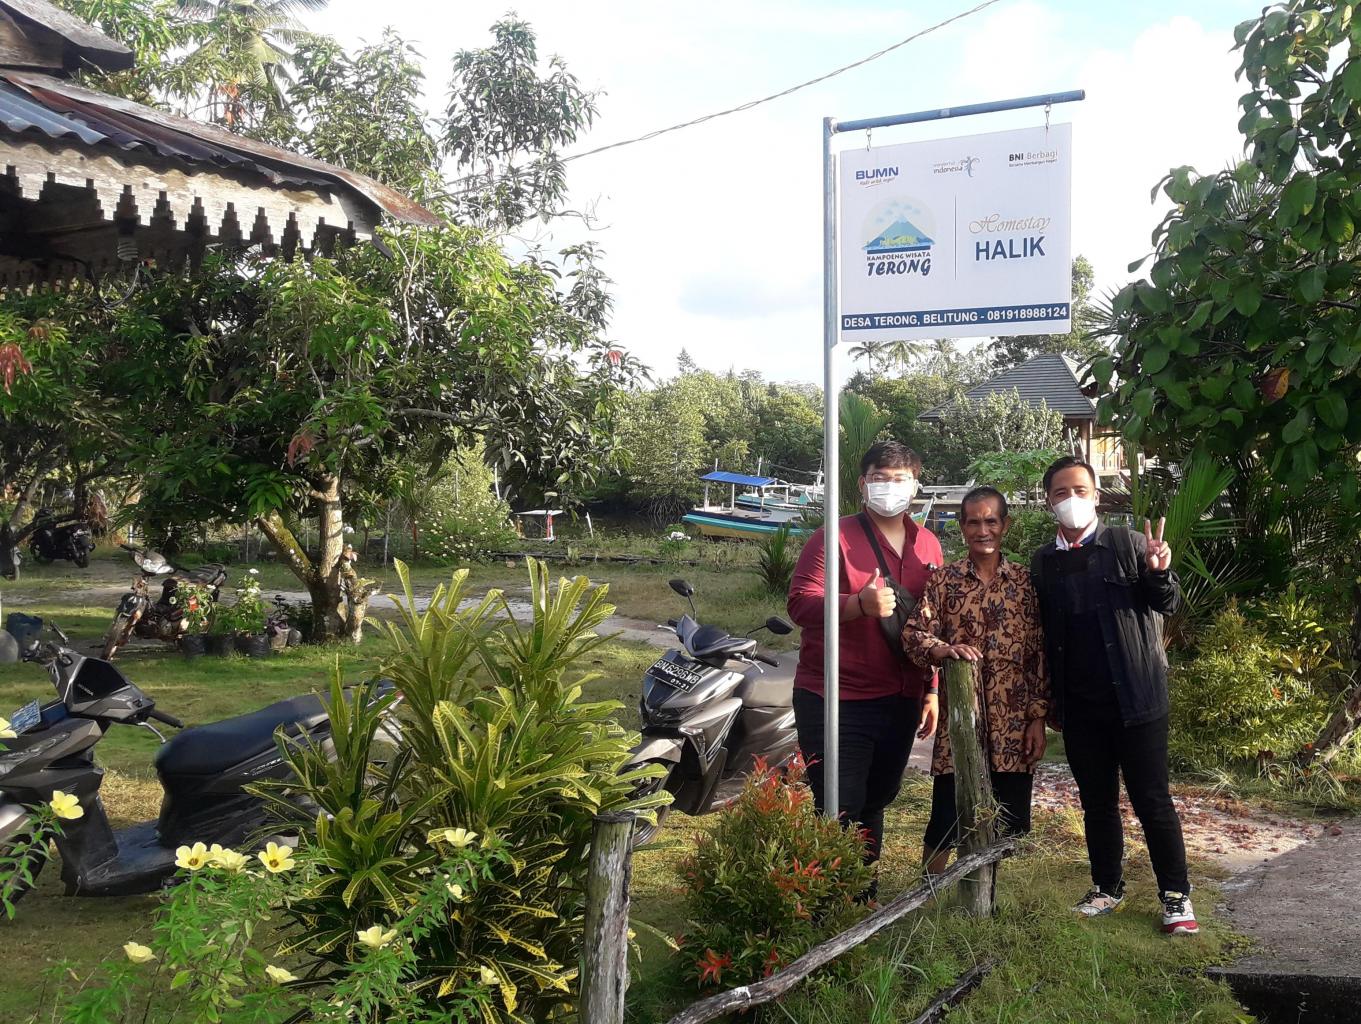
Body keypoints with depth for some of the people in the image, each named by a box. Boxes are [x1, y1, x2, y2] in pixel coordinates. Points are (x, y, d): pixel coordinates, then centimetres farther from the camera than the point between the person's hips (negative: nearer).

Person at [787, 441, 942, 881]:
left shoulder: (928, 545, 11)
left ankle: (863, 893, 33)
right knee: (838, 812, -4)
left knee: (875, 803, 18)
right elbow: (800, 603, -18)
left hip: (901, 702, 6)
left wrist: (932, 691, 14)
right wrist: (859, 604, -33)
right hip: (836, 703, -6)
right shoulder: (834, 538, -7)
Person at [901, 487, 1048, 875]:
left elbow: (1040, 654, 5)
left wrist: (1038, 719, 1)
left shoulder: (1025, 581, 5)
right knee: (945, 823, 1)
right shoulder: (942, 581, 2)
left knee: (1002, 825, 9)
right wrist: (945, 649, -25)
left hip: (1013, 726, 2)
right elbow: (913, 634, -4)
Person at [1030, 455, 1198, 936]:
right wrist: (1050, 700, 12)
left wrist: (1159, 573, -23)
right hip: (1079, 707, 4)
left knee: (1152, 800, 1)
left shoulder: (1130, 544, -2)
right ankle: (1107, 887, 26)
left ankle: (1176, 895, 13)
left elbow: (1168, 605, -1)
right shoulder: (1043, 562, 8)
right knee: (1097, 802, 13)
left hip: (1135, 698, -3)